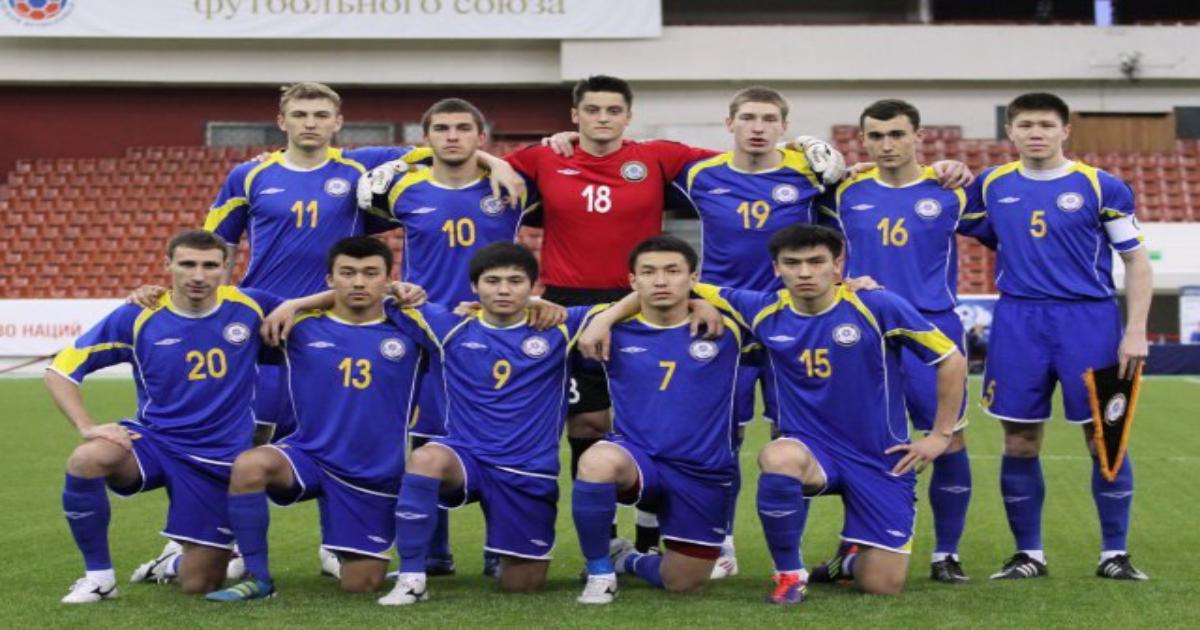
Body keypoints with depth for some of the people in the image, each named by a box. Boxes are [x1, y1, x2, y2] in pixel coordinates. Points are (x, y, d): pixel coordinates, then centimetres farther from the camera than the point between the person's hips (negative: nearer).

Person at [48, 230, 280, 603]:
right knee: (87, 460, -34)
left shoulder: (250, 308, -5)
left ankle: (176, 564, 39)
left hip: (220, 459, 0)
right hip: (154, 442, 0)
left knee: (198, 585, -2)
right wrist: (87, 427, -17)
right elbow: (60, 370, -3)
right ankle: (98, 575, -12)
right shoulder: (136, 317, -8)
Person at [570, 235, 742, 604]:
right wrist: (606, 315, -2)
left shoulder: (723, 327, -4)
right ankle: (599, 571, -12)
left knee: (683, 585, 7)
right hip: (636, 458, -1)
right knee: (597, 460, -37)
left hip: (704, 475, 1)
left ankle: (630, 561, 43)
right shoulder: (614, 330, -1)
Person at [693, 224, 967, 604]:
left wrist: (941, 434, -3)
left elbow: (952, 359, -6)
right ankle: (789, 574, -12)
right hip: (811, 448, 1)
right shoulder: (764, 311, -5)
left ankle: (856, 557, 34)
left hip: (880, 459, -1)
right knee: (778, 458, -37)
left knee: (884, 585, -6)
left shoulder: (878, 307, -14)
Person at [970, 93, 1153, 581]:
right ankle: (1028, 554, 17)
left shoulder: (1101, 187, -1)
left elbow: (1136, 261, 1)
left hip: (1089, 320, -2)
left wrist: (1136, 332, -7)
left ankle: (1114, 554, 13)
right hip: (1018, 323, 2)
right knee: (1020, 442, 4)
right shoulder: (992, 185, 7)